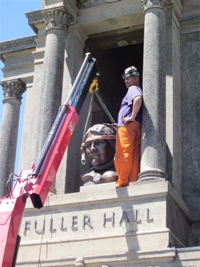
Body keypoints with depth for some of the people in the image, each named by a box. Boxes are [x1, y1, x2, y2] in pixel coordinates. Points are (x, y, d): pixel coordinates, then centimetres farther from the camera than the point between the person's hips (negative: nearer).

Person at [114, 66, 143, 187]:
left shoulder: (133, 89, 0)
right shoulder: (138, 90, 30)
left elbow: (138, 98, -23)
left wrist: (132, 117, -21)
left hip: (127, 126, -10)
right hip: (137, 127, 10)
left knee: (122, 155, -13)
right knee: (134, 157, 3)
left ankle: (122, 183, -17)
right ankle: (133, 182, -2)